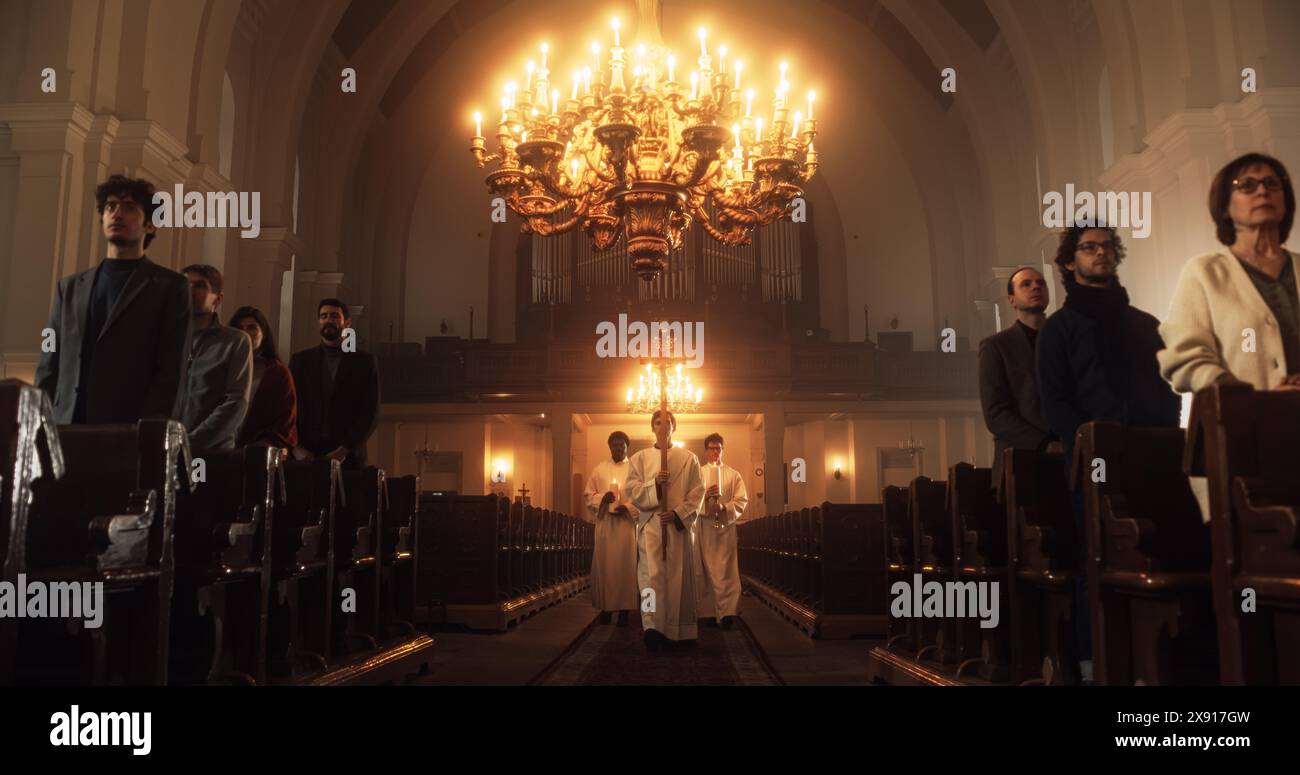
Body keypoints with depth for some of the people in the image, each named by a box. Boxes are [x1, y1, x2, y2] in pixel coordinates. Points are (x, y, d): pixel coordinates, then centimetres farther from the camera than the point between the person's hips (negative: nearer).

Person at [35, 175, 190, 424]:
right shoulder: (69, 287, 17)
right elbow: (48, 367, 14)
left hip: (129, 433, -4)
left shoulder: (170, 288, 2)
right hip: (63, 430, 4)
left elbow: (171, 374, -6)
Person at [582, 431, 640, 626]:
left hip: (627, 521, -2)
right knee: (604, 564, 0)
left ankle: (624, 609, 2)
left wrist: (627, 508, -16)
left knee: (625, 565, -2)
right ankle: (605, 607, 7)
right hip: (604, 522, 2)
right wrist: (603, 498, -10)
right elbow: (589, 494, 9)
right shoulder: (600, 468, 11)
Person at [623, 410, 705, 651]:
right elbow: (631, 491, 3)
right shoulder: (639, 458, 11)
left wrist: (679, 513, -11)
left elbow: (697, 493, 4)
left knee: (680, 576, 3)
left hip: (680, 525, 1)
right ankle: (653, 627, -26)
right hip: (651, 524, -1)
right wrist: (655, 483, -14)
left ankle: (681, 631, 11)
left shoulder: (689, 458, 10)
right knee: (651, 573, -17)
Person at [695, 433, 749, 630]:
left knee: (726, 571, -9)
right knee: (707, 571, 0)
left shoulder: (733, 474, 12)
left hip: (726, 525, -1)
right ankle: (710, 611, 5)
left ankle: (728, 612, -13)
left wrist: (724, 508, -13)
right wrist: (705, 497, -15)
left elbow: (742, 500, 3)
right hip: (704, 526, 1)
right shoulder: (697, 473, 13)